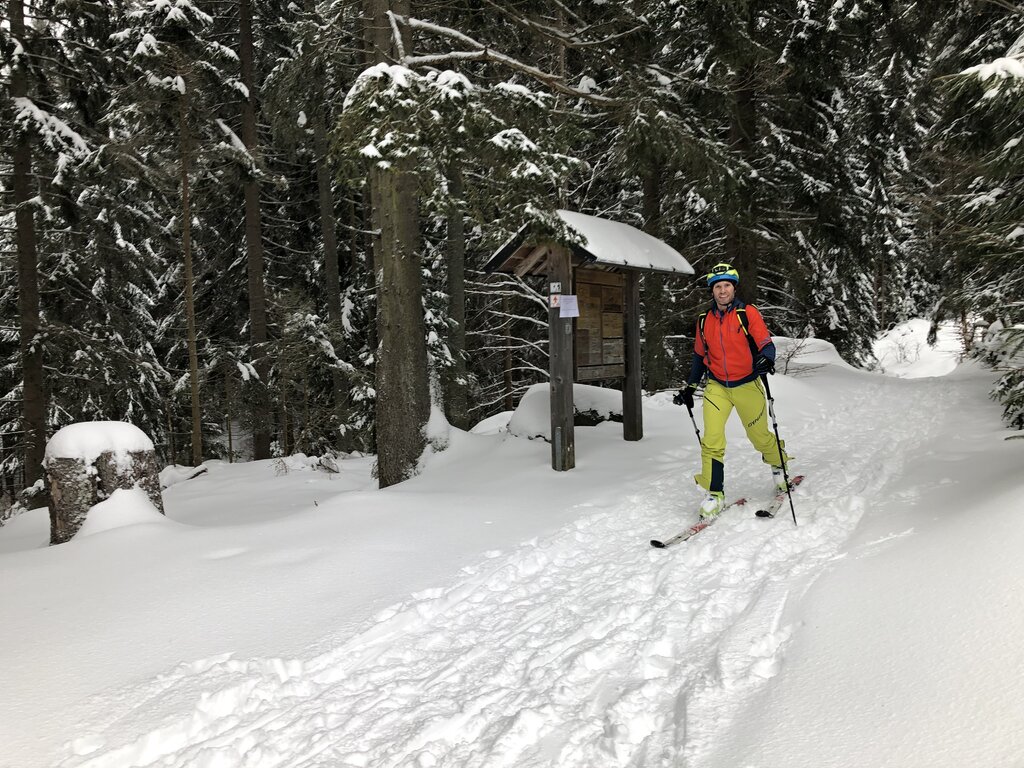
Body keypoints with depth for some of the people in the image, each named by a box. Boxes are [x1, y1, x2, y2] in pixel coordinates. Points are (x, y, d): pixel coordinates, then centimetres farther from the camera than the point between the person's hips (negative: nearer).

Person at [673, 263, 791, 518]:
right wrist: (688, 388, 16)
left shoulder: (748, 313, -8)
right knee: (712, 439, -13)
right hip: (716, 387, 2)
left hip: (747, 386, -2)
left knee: (759, 436, 11)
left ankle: (778, 463, 44)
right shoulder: (704, 321, 4)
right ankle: (714, 494, -5)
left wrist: (766, 359, -36)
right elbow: (700, 356, 16)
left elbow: (767, 345, -13)